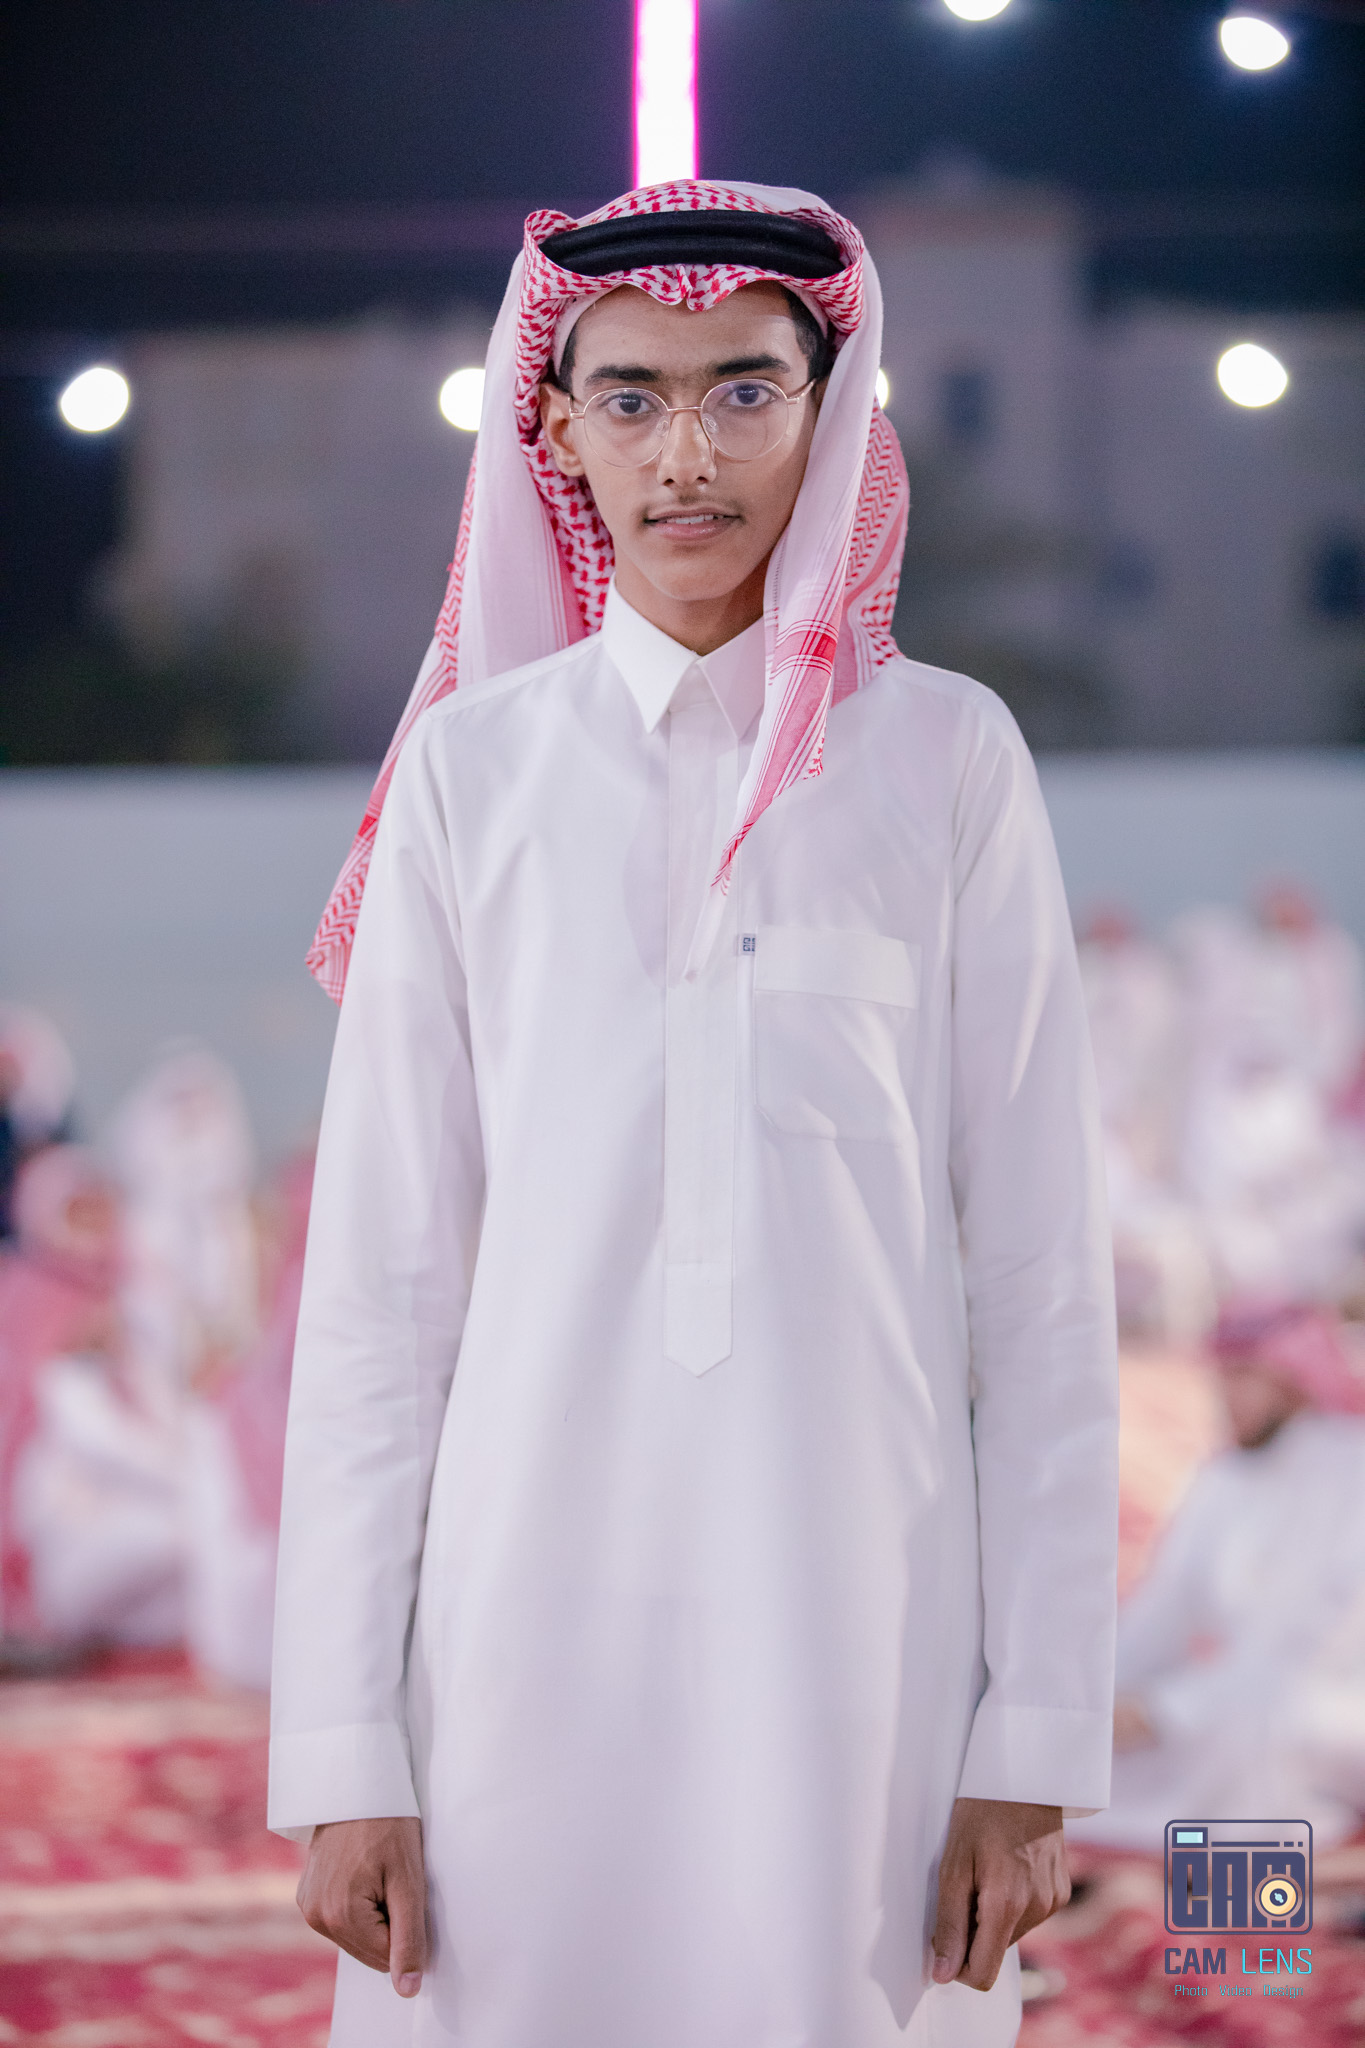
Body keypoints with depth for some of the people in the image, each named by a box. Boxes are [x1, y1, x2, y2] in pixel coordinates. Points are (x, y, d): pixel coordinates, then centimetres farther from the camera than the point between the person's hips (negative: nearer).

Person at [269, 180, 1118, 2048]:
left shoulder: (945, 758, 3)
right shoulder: (474, 770, 5)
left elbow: (1039, 1267, 3)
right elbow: (379, 1267, 5)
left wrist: (1037, 1743, -2)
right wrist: (341, 1745, -1)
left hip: (860, 1609, 0)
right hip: (535, 1597, 0)